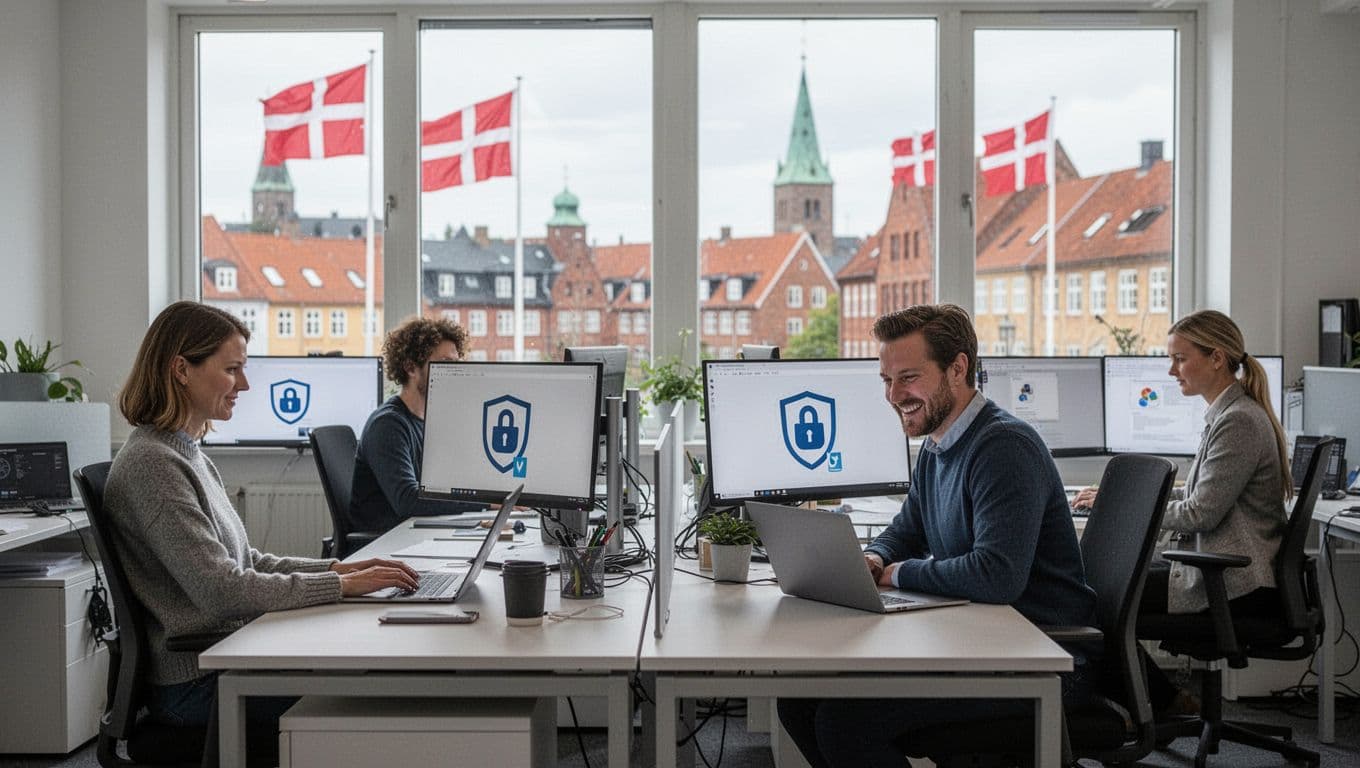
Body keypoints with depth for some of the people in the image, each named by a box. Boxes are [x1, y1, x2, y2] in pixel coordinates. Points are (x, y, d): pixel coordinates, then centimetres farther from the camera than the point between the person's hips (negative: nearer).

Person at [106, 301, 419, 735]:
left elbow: (245, 561, 17)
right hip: (197, 683, -9)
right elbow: (222, 591, -23)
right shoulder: (151, 464, -17)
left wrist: (338, 568, 4)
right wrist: (341, 586, -19)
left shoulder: (188, 454, 14)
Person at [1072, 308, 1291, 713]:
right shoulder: (1227, 415, 14)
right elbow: (1193, 494, 18)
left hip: (1237, 584, -10)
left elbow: (1200, 512, -21)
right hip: (1221, 569, 10)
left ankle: (1165, 702, 9)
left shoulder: (1240, 422, -18)